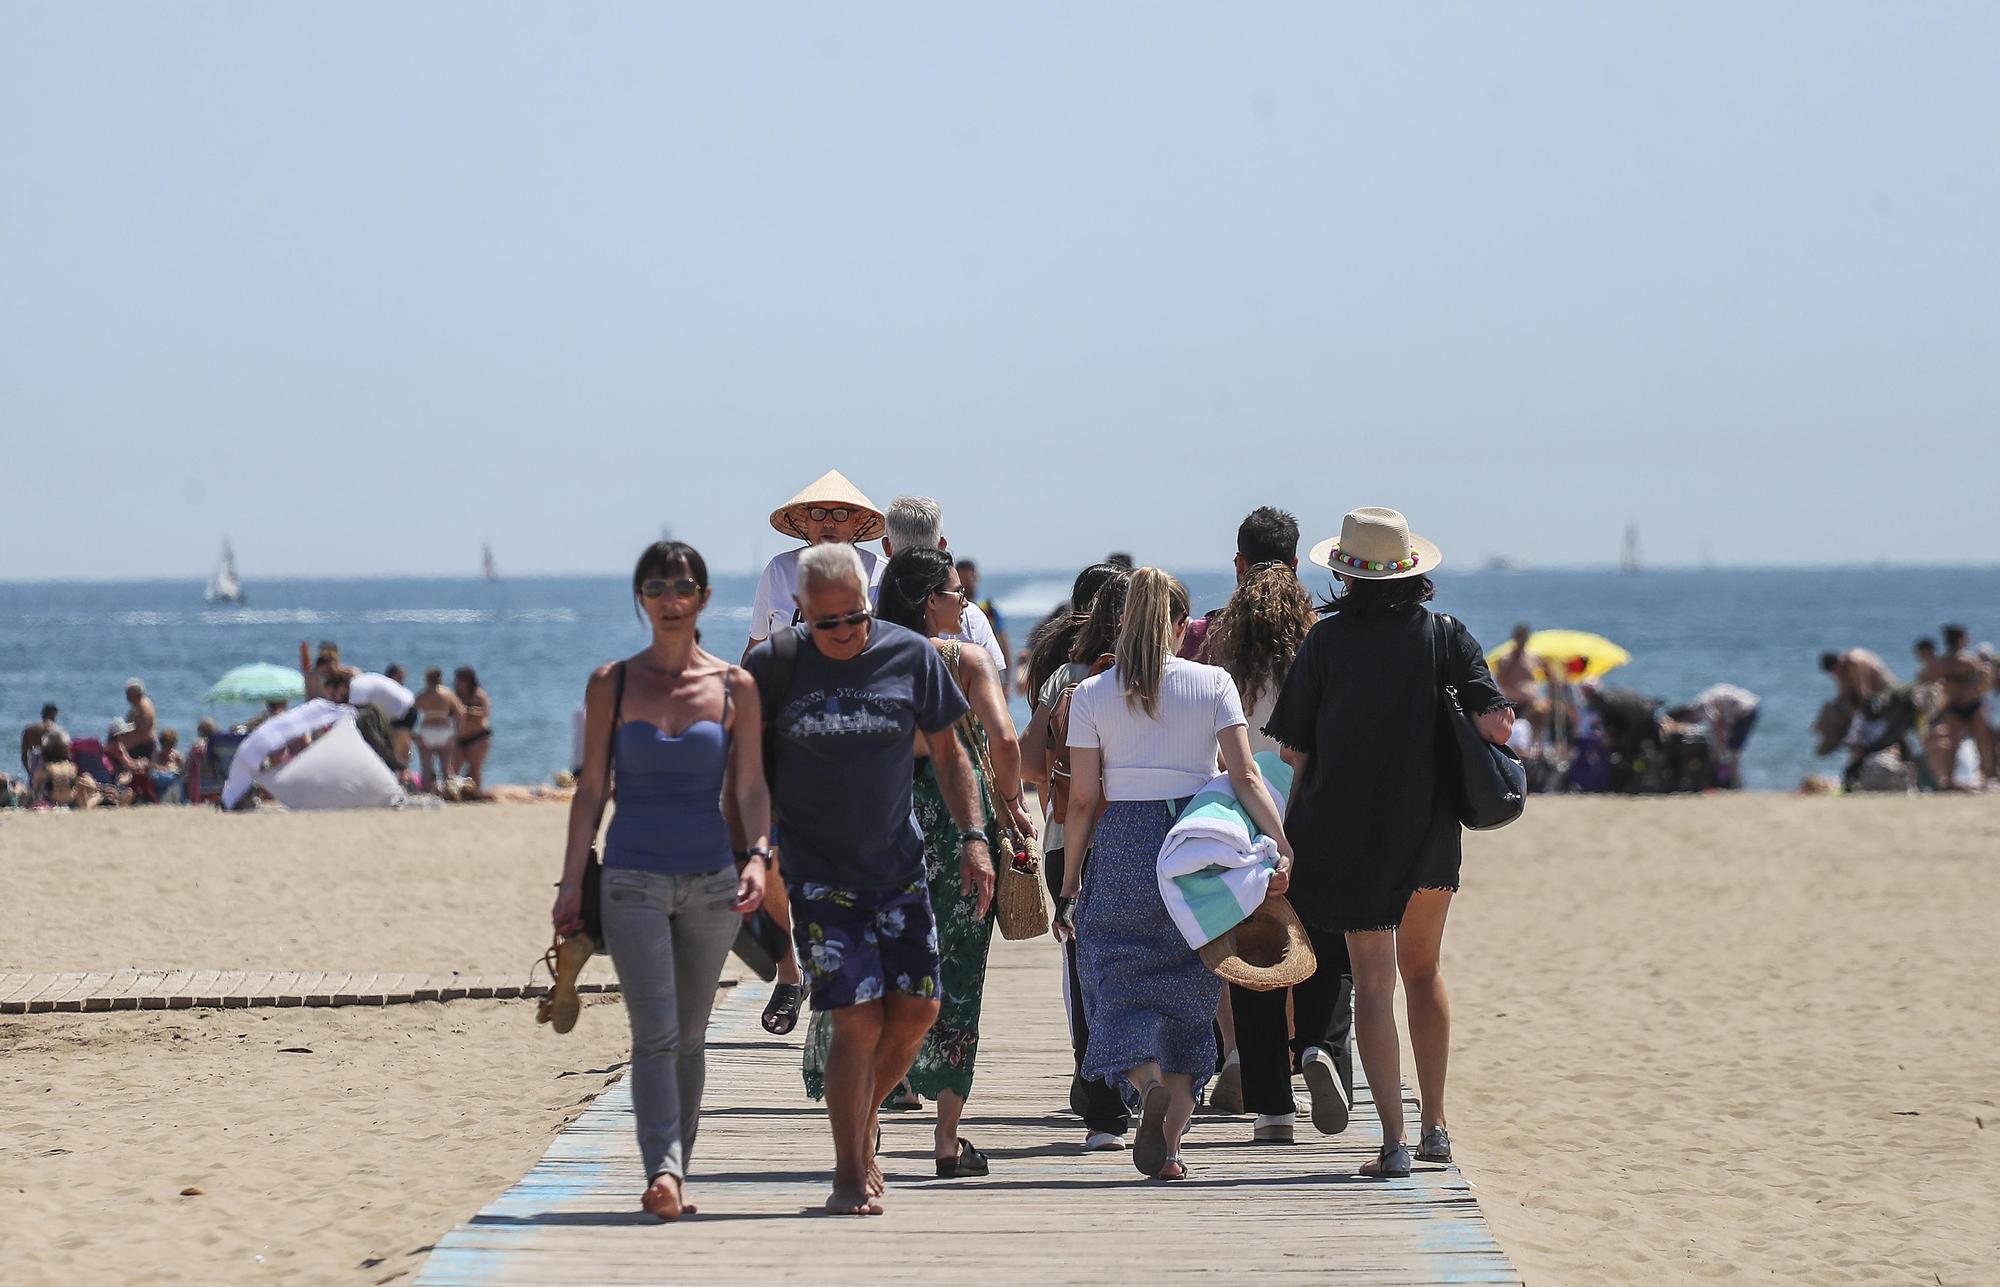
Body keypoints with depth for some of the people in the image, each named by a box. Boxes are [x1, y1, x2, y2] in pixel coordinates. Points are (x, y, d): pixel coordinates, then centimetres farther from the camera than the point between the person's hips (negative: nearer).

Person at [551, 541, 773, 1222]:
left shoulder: (735, 687, 4)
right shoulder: (612, 684, 3)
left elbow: (750, 786, 4)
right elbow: (592, 789, 6)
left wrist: (758, 854, -14)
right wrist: (571, 882, 1)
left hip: (710, 880, 2)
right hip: (633, 877, -2)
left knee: (690, 1036, 9)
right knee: (655, 1032, -13)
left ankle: (675, 1176, 18)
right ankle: (663, 1172, -22)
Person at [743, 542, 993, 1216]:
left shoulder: (912, 656, -1)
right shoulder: (771, 666, -6)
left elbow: (947, 754, 9)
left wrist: (973, 837, 0)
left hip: (898, 864, 3)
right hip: (817, 874, -3)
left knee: (917, 1008, -1)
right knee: (859, 1017, -10)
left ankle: (861, 1118, 26)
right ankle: (850, 1176, 2)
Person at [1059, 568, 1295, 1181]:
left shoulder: (1091, 694, 0)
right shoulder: (1214, 683, 1)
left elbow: (1081, 801, 0)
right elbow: (1245, 776, -10)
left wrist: (1068, 887, 6)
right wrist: (1282, 846, -13)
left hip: (1121, 847, -1)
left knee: (1122, 988, 3)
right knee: (1186, 995, 10)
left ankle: (1149, 1084, -28)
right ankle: (1169, 1147, 8)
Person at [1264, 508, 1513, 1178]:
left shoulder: (1328, 638, -4)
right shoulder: (1446, 635, 0)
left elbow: (1295, 750, -4)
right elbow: (1496, 724, -11)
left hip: (1348, 829, -2)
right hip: (1430, 828, 2)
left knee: (1373, 978, 1)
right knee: (1422, 970, 19)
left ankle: (1392, 1140, -7)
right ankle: (1435, 1127, 22)